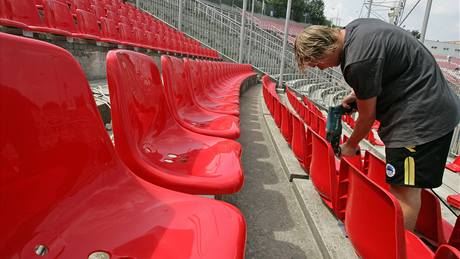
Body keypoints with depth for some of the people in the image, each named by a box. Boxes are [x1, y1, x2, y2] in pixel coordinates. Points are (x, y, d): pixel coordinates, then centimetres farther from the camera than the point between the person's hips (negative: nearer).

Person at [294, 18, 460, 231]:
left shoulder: (358, 63, -26)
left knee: (405, 187, -6)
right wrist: (359, 94, 8)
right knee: (402, 184, 14)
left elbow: (367, 116, -13)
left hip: (423, 115, -10)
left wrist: (351, 146, 4)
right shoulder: (353, 28, 4)